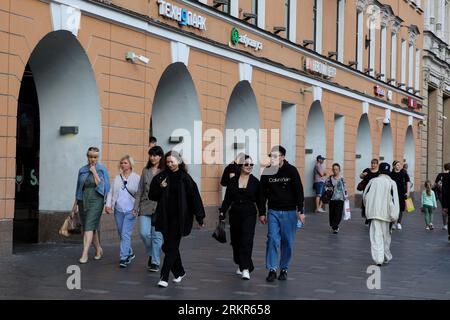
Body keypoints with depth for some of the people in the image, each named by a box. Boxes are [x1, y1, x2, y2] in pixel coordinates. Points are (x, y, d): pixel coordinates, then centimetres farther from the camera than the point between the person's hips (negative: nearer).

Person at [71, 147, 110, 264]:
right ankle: (98, 249, 28)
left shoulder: (102, 169, -1)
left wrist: (94, 172, -11)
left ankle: (85, 254, -20)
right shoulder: (82, 170, 10)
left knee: (89, 226, -15)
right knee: (92, 227, 11)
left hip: (96, 200, -5)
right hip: (83, 200, 5)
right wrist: (75, 204, 18)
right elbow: (78, 189, 16)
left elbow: (103, 186, -9)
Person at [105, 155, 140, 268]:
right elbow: (111, 192, 15)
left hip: (130, 211, -5)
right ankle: (130, 253, 30)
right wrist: (108, 204, 2)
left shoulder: (137, 178, -1)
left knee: (126, 234, -12)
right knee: (121, 234, 12)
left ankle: (124, 258, -11)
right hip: (118, 210, 5)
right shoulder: (117, 178, 13)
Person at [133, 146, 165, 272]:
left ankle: (155, 263, 9)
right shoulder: (145, 171, 11)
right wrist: (136, 206, 10)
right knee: (144, 233, -6)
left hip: (159, 207, -3)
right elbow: (140, 190, 13)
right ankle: (151, 254, 21)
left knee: (157, 235, 0)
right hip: (145, 207, 3)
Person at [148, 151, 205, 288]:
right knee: (168, 246, 12)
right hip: (165, 217, 4)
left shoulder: (185, 178, -5)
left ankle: (164, 277, -6)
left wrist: (199, 217, -9)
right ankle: (179, 272, 30)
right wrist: (160, 187, -13)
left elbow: (194, 197, -7)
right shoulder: (162, 176, 4)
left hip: (179, 218, -4)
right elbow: (152, 195, 6)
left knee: (171, 247, -6)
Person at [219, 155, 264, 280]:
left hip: (249, 214, -2)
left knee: (246, 240, -12)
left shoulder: (255, 182, 0)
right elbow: (227, 199, 5)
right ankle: (240, 265, 28)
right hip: (235, 213, 3)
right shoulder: (233, 181, 4)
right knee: (236, 240, 9)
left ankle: (246, 269, -15)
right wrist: (222, 212, -2)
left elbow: (259, 200, 3)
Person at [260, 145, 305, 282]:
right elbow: (263, 194, 6)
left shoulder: (291, 170, -7)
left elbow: (299, 191, -6)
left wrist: (301, 211, -10)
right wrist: (262, 213, 6)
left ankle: (284, 269, 18)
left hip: (289, 212, -1)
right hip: (273, 211, 1)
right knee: (272, 239, -7)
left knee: (287, 242, 5)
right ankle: (272, 269, -1)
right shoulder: (267, 172, 0)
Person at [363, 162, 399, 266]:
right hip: (385, 213, 0)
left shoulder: (373, 181, 1)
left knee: (376, 235, -2)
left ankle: (378, 258, -13)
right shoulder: (392, 183, -4)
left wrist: (369, 208, 20)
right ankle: (386, 257, 27)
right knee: (386, 236, 14)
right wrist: (394, 215, -6)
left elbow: (365, 196, 5)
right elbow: (394, 200, -8)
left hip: (373, 212, 0)